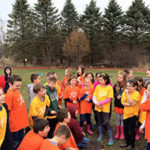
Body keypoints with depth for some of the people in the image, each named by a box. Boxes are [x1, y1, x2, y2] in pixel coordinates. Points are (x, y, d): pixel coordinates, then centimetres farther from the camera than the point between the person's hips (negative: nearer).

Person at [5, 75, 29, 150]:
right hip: (15, 124, -7)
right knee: (15, 143, 10)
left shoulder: (17, 91, 3)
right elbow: (7, 110, -17)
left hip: (21, 122, 7)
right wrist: (10, 122, -15)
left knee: (21, 140, 22)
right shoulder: (9, 94, -19)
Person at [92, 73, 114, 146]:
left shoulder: (109, 87, -9)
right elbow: (94, 96, 0)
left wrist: (100, 103, -17)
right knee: (99, 121, 17)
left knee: (106, 122, -4)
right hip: (98, 107, 4)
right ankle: (100, 134, 35)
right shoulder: (98, 86, 1)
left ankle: (111, 137, 11)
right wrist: (96, 103, -17)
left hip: (105, 108, -4)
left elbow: (109, 99, -13)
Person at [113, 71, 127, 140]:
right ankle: (117, 132, 27)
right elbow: (113, 93, 7)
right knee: (117, 118, 13)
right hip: (117, 105, 4)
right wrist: (117, 96, -10)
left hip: (124, 105, -4)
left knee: (122, 119, 7)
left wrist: (122, 97, -21)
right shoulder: (116, 85, 1)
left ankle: (122, 133, 24)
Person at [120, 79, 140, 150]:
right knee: (126, 129, 15)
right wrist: (130, 104, -21)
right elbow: (123, 102, -7)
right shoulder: (125, 92, -1)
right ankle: (127, 142, 33)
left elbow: (131, 102, -25)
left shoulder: (137, 94, -15)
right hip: (126, 113, 5)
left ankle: (132, 144, 24)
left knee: (131, 129, 6)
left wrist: (127, 93, -24)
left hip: (132, 114, -5)